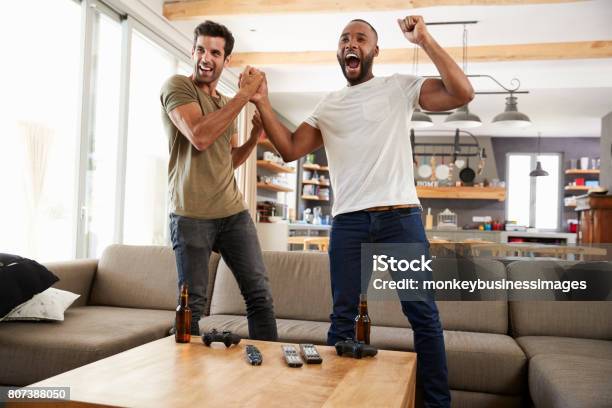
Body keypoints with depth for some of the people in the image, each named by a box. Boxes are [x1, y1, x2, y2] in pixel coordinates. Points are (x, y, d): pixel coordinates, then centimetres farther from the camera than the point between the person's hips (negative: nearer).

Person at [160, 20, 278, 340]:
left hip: (234, 212, 6)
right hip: (191, 215, -6)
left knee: (260, 294, 4)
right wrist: (245, 94, -14)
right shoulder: (177, 86, -2)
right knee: (192, 304, 1)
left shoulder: (227, 104, 18)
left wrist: (255, 135, 7)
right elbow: (199, 137, -20)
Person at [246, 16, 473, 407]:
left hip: (400, 215, -2)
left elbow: (462, 93, -5)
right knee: (343, 316, 7)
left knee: (423, 313, 1)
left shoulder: (400, 87, 7)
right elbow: (290, 149, 10)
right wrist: (263, 103, 0)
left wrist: (425, 40, -9)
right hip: (347, 220, 3)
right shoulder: (328, 106, 17)